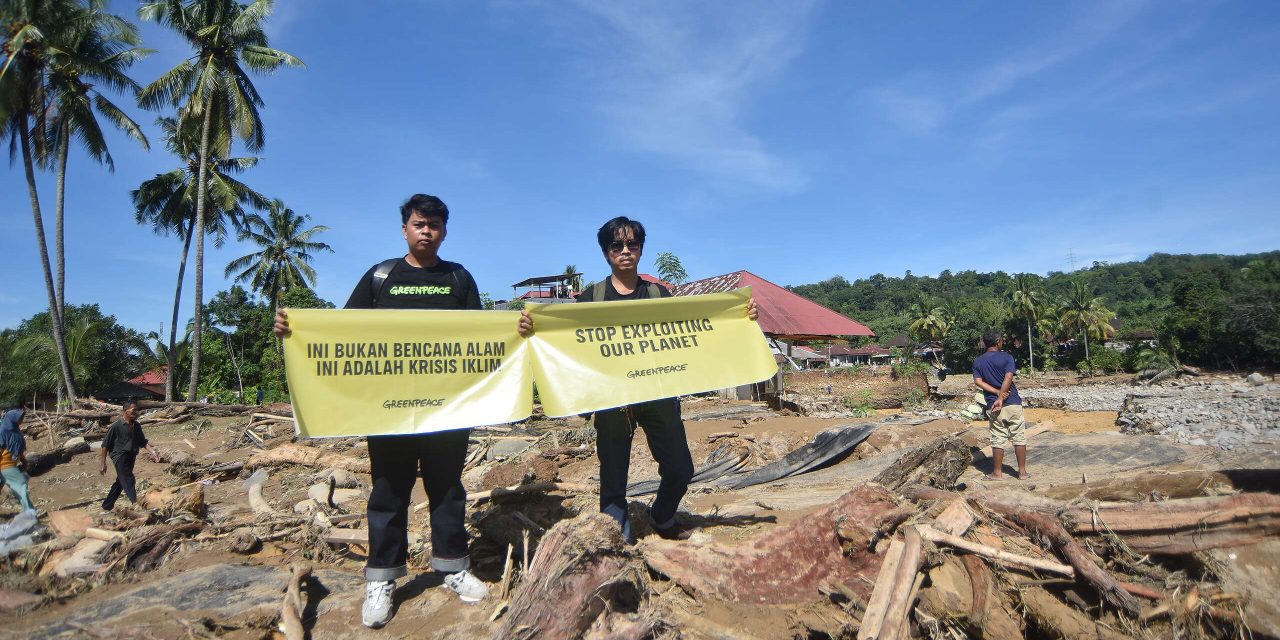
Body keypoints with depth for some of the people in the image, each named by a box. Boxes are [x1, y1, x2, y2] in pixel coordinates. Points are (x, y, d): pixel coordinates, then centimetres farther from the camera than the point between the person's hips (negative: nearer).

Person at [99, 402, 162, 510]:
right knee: (128, 480, -19)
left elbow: (143, 441, 12)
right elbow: (105, 444, -6)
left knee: (120, 482, 16)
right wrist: (103, 463, -7)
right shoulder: (116, 426, -11)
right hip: (120, 456, -7)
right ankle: (135, 502, -27)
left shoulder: (137, 426, 7)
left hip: (131, 457, 7)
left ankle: (107, 505, 31)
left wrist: (152, 451, -5)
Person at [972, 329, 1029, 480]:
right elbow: (1008, 378, -17)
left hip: (993, 406, 2)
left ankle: (998, 472, 12)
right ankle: (1022, 472, 13)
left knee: (998, 440, 8)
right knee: (1019, 438, 8)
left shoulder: (978, 362, 5)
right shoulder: (1006, 357, -5)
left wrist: (997, 393, -9)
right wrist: (1001, 398, -17)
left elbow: (978, 381, -7)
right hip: (1013, 403, -2)